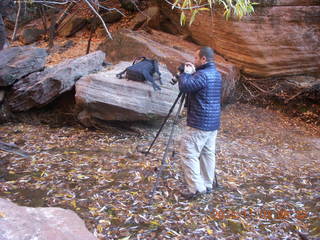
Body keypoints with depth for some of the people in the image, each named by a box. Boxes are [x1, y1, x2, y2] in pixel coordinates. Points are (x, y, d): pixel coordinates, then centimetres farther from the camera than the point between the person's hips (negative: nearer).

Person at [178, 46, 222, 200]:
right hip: (213, 122, 10)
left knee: (189, 154, -5)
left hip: (199, 123, -10)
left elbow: (184, 86, -25)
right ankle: (207, 185, 21)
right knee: (208, 153, 14)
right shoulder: (216, 74, 13)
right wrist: (193, 72, 12)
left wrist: (186, 73, -8)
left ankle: (196, 188, -4)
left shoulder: (202, 74, -18)